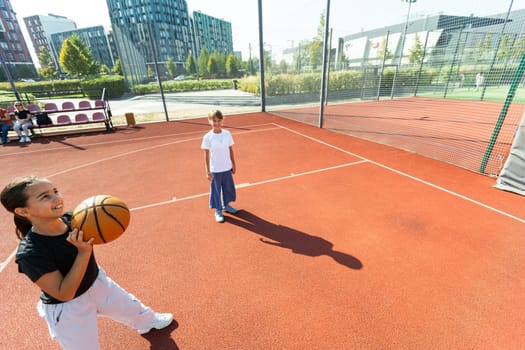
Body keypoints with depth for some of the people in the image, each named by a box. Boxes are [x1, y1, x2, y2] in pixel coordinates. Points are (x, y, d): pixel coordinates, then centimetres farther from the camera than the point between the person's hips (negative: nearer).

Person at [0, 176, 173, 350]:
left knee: (131, 307, 27)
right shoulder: (30, 254, -32)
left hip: (98, 282, 6)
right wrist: (84, 251, -37)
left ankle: (148, 321, 59)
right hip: (67, 308, -5)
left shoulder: (71, 218, -18)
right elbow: (64, 294, -27)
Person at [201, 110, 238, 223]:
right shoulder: (207, 137, -11)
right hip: (215, 170, -3)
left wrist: (233, 165, 7)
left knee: (228, 188, 17)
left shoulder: (227, 134, -3)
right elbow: (206, 155, -8)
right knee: (216, 190, 8)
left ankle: (226, 205, 41)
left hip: (227, 168, 4)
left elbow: (230, 150, 5)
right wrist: (207, 172, -9)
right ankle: (218, 211, 26)